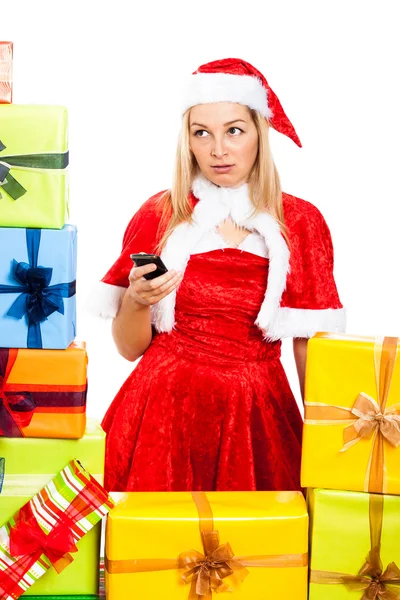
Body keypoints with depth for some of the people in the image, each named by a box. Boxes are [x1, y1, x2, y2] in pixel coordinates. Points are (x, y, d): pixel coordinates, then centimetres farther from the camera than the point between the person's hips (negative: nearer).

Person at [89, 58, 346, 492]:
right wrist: (137, 300, -16)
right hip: (165, 413, 0)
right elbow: (130, 348, 3)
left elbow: (310, 346, 2)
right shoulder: (158, 215, 1)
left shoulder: (301, 222, 1)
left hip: (258, 416, 0)